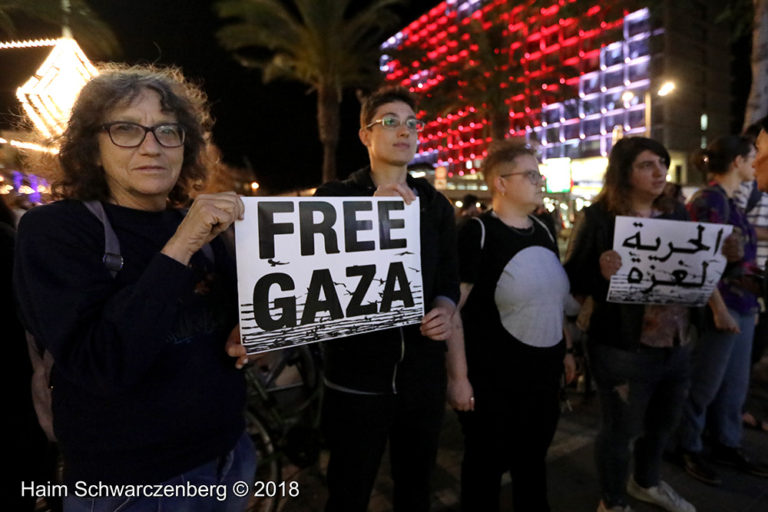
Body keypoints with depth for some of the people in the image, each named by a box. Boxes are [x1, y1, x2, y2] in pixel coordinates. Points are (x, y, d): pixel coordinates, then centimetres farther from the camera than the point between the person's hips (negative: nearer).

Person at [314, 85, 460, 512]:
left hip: (423, 371, 4)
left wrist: (445, 309, -9)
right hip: (357, 372, -3)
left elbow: (449, 276, 13)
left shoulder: (435, 204, 9)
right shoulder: (334, 197, -2)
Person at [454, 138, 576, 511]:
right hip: (493, 381, -6)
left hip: (544, 375, 7)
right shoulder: (478, 233, -15)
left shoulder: (543, 232, 7)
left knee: (533, 463, 24)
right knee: (486, 467, 13)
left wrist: (566, 349, 17)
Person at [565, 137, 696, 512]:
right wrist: (600, 272, -33)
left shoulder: (677, 214, 7)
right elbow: (573, 282, -14)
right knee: (619, 430, 10)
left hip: (676, 345, 7)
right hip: (624, 350, -7)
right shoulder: (599, 217, -13)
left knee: (663, 423, 25)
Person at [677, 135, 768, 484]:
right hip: (722, 306, -9)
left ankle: (727, 446, 33)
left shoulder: (729, 201, 13)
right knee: (705, 385, 4)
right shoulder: (709, 200, -15)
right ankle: (689, 449, 21)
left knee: (735, 383, 18)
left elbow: (737, 259, 16)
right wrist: (719, 309, -21)